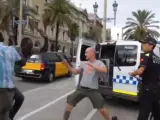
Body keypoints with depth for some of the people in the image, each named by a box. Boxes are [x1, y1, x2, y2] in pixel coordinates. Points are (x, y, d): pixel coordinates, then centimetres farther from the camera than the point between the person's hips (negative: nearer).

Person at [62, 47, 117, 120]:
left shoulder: (99, 63, -4)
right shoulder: (84, 64, 9)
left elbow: (105, 70, -24)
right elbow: (75, 72, 14)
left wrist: (92, 65, -29)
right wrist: (67, 65, 1)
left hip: (93, 90, -4)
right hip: (81, 88, 4)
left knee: (101, 108, 3)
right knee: (70, 103, 4)